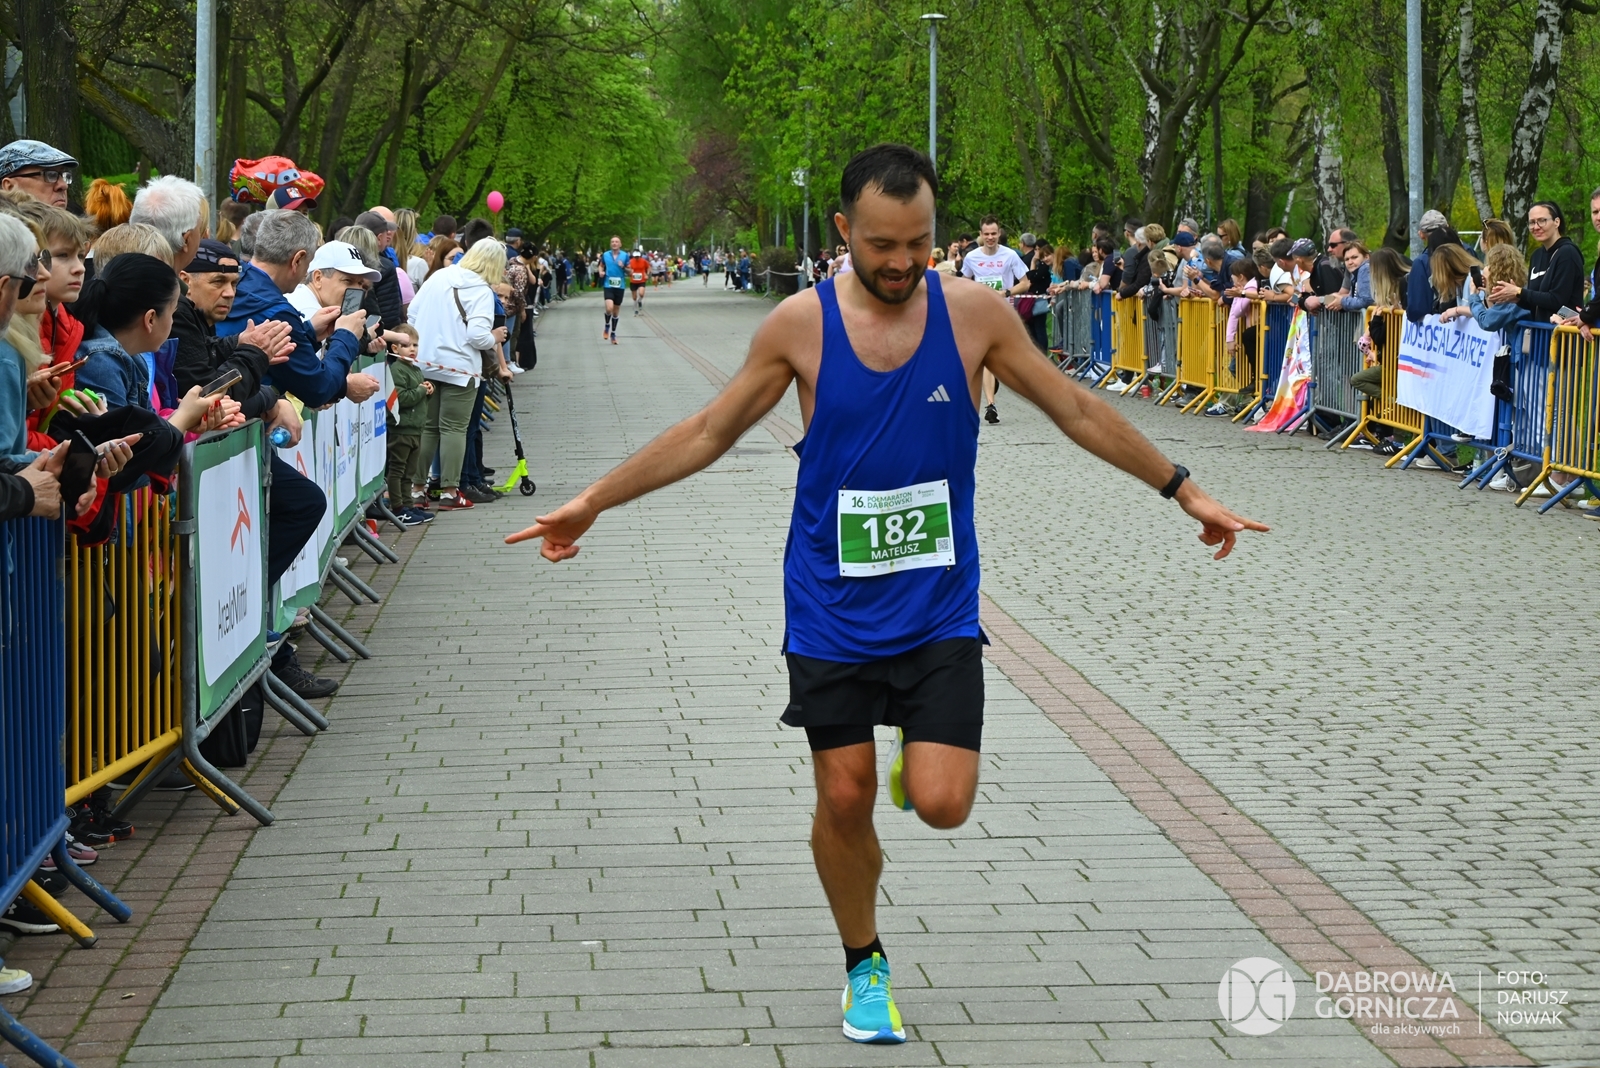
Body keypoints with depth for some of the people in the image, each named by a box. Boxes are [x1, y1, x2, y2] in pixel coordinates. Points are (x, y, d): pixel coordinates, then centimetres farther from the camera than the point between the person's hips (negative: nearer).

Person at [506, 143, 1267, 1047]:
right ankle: (866, 966, 27)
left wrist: (1186, 490, 6)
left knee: (941, 804, -11)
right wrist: (593, 502, 1)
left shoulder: (975, 313, -6)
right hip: (833, 608, 0)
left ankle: (921, 759, 26)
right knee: (844, 799, 3)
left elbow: (1078, 412, 5)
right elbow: (709, 433, 3)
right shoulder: (801, 325, -7)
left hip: (939, 608, 0)